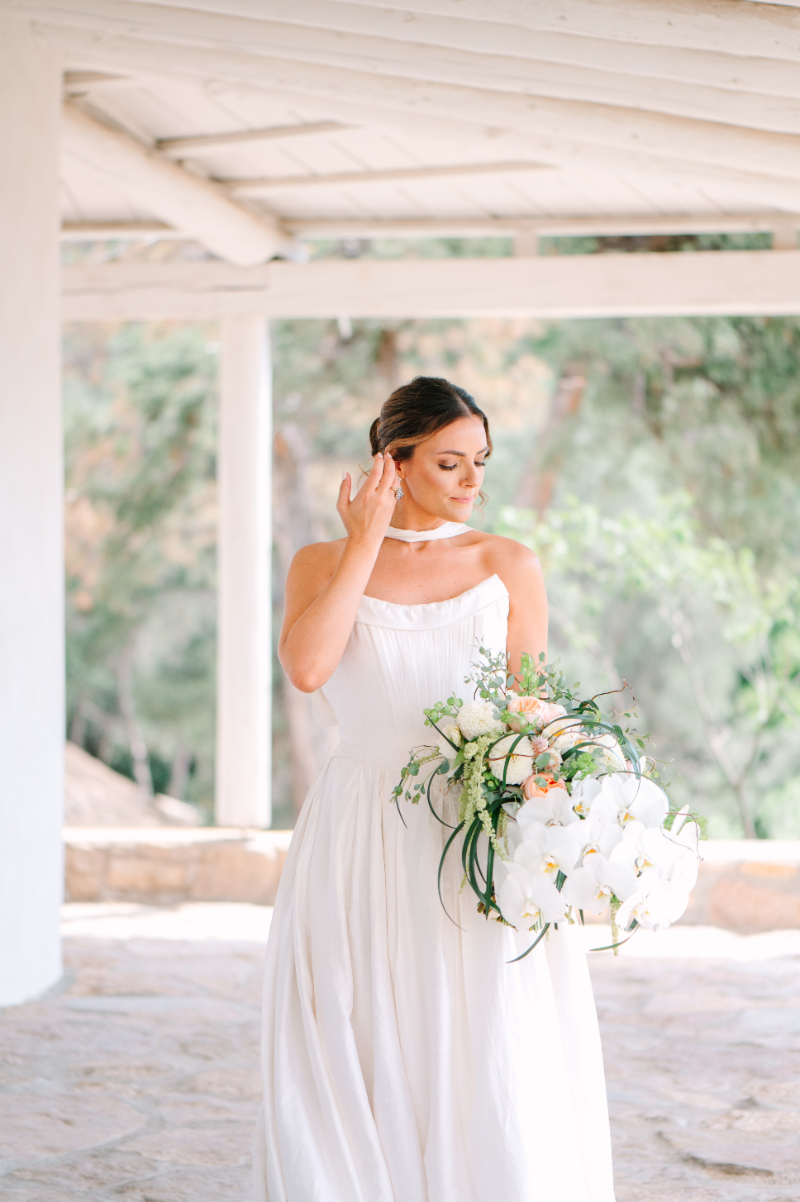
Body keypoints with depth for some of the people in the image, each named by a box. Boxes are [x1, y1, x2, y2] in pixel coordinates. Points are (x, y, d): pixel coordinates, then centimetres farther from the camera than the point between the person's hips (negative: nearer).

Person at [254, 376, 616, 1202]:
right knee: (367, 1063, 1)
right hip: (362, 847, 0)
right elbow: (306, 667, -13)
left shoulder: (508, 567, 8)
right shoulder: (324, 563, 6)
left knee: (489, 1064, -3)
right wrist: (366, 541, -7)